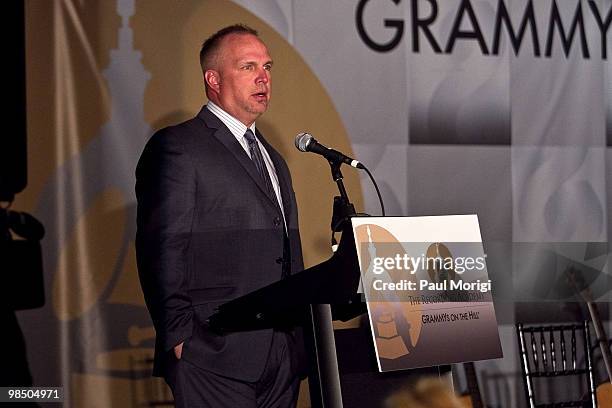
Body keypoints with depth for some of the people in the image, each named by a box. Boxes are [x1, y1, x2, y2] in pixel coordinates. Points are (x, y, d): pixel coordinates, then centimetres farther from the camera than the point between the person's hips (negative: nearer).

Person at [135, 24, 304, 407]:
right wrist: (180, 340, -15)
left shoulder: (273, 158, 22)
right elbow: (161, 253, -10)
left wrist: (298, 339, 13)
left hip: (282, 360, 8)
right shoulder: (176, 147, -5)